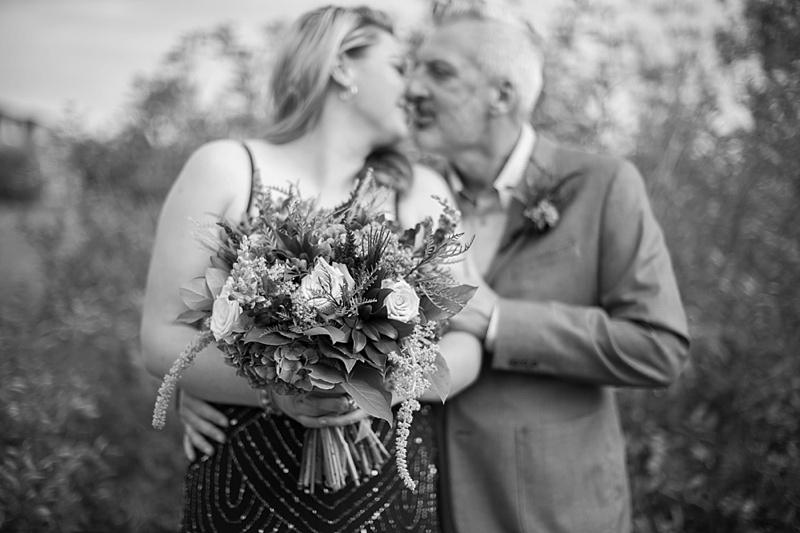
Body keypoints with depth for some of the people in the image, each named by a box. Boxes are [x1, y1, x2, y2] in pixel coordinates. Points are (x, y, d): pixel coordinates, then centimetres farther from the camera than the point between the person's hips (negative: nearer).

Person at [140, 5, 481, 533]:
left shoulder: (423, 192, 1)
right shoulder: (225, 169, -6)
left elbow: (464, 346, -1)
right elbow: (162, 339, -8)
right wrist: (276, 389, -24)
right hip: (243, 488, -2)